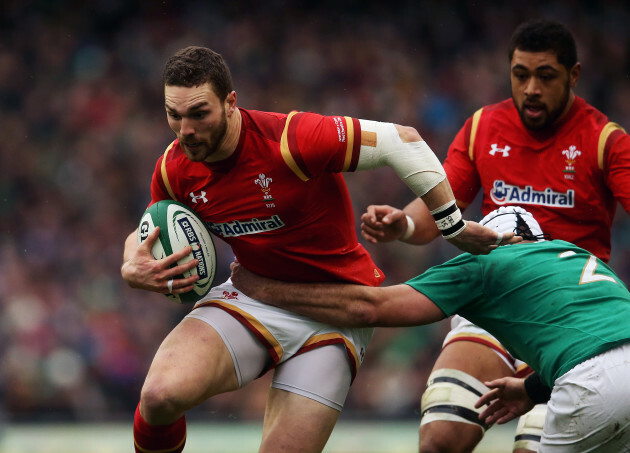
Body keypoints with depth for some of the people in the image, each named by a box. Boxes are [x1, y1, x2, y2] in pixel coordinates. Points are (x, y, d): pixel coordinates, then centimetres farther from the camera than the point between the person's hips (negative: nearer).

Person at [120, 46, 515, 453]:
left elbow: (401, 141, -19)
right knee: (161, 394, -25)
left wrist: (455, 227, -14)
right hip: (252, 295, 3)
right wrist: (133, 268, -10)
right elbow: (148, 233, 14)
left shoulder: (292, 139, -25)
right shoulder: (174, 168, -7)